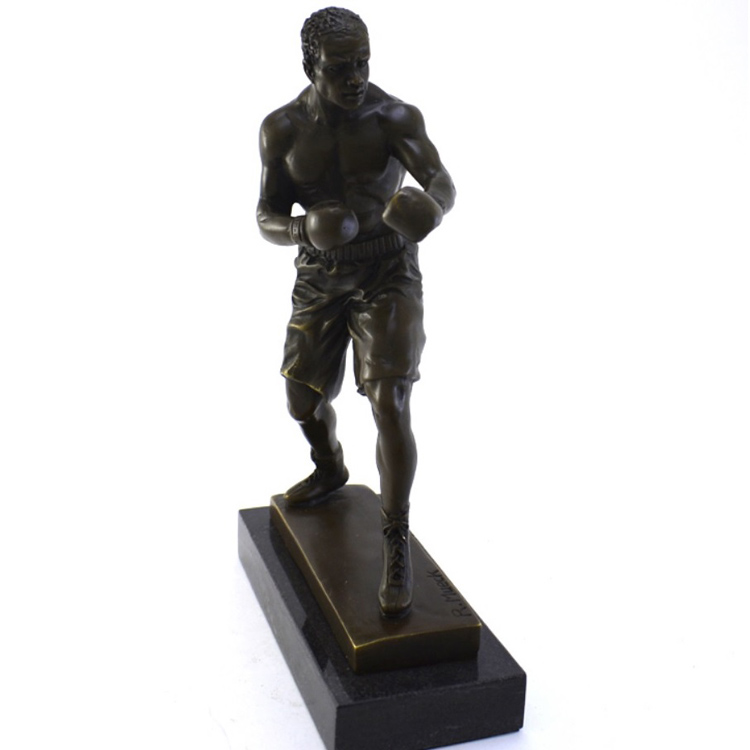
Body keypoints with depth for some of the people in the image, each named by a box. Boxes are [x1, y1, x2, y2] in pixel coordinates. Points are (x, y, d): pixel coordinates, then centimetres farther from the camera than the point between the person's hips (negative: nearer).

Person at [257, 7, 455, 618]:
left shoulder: (396, 117, -14)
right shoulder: (282, 129, -6)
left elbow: (442, 183, -24)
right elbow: (268, 221, -6)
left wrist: (432, 208, -50)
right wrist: (304, 230, -30)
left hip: (390, 280, -4)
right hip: (319, 285, 4)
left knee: (391, 406, -19)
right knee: (305, 403, 15)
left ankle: (397, 544, -5)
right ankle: (330, 473, 48)